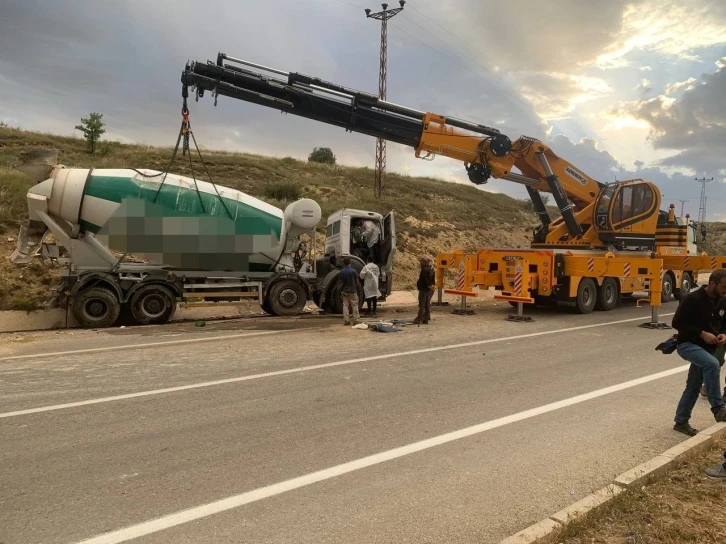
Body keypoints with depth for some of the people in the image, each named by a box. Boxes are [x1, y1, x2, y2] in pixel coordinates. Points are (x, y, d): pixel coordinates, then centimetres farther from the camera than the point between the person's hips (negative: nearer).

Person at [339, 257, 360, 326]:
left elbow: (341, 282, 1)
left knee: (345, 305, 7)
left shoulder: (342, 271, -4)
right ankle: (356, 320, 6)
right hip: (353, 290, -2)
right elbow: (357, 281, -4)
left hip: (345, 291, 2)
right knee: (354, 306, 5)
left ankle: (346, 320, 6)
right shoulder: (353, 271, -10)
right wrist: (356, 288, 13)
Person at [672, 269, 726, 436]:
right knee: (712, 364, -34)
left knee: (694, 386, 10)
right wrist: (702, 333, -22)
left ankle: (681, 421, 21)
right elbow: (677, 323, -18)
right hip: (687, 344, -7)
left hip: (707, 348, 7)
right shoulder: (692, 299, -17)